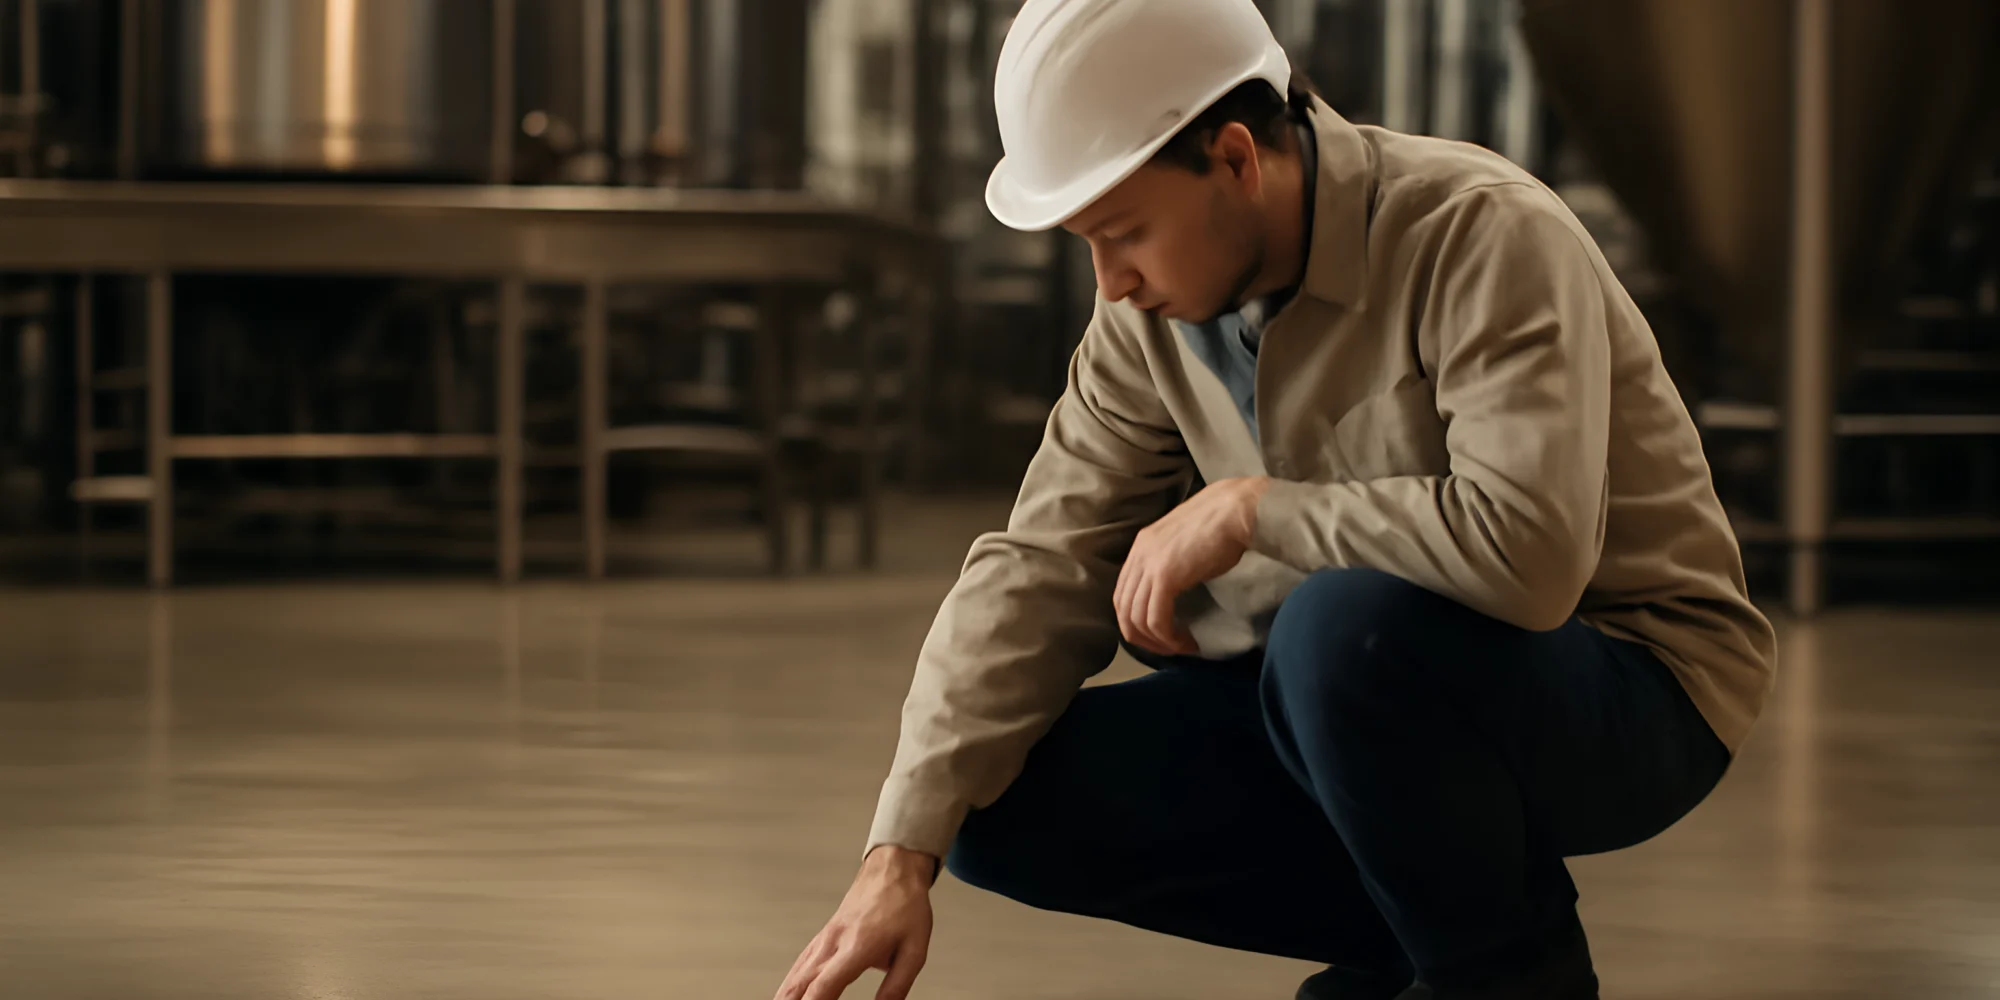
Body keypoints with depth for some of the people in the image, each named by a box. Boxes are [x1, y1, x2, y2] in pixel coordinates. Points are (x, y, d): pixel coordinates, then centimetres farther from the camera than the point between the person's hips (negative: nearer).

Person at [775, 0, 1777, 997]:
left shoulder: (1482, 237, -25)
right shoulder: (1152, 314, -3)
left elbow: (1527, 547, -39)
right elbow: (1038, 572, -4)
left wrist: (1248, 510, -27)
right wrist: (900, 858, -15)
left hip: (1626, 699, -7)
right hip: (1361, 693, 7)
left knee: (1341, 630, -37)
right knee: (1002, 806, -7)